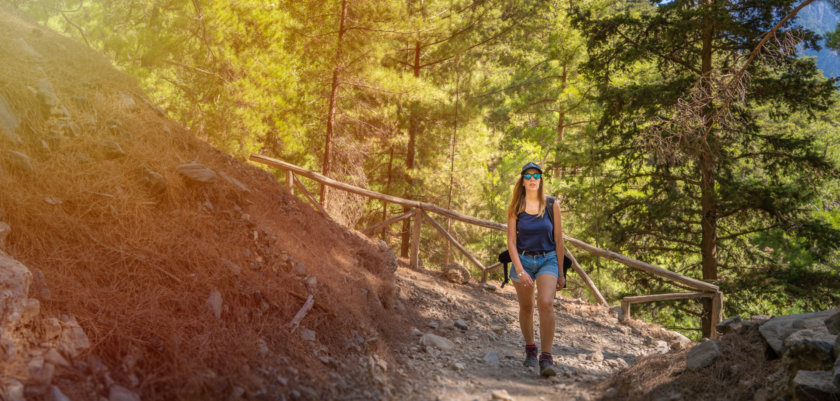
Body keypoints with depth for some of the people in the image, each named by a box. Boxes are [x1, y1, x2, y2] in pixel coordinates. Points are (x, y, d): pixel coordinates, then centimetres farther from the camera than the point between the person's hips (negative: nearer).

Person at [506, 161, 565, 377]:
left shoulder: (551, 205, -3)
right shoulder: (515, 208, -2)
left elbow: (559, 240, 2)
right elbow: (511, 241, -4)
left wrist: (560, 272, 4)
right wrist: (520, 270, -15)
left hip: (547, 260, -1)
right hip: (522, 260, 2)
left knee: (546, 303, -23)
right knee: (526, 308, 13)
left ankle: (546, 358, -22)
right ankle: (530, 349, 36)